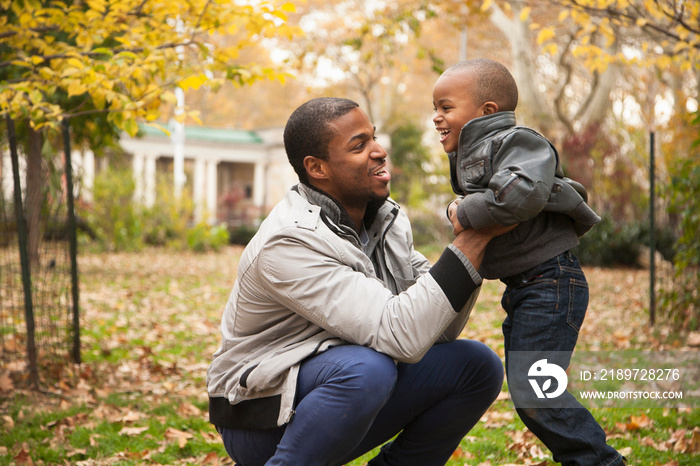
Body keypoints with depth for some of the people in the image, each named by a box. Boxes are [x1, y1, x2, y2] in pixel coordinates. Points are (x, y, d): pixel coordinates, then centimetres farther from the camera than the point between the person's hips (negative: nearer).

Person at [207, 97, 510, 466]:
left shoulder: (387, 221, 2)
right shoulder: (288, 244, -25)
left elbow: (438, 331, 2)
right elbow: (401, 336, -32)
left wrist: (470, 238, -10)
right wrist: (472, 242, -28)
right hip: (264, 418, -8)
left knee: (477, 365, -5)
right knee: (367, 367, -36)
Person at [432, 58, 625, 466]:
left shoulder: (515, 141, -16)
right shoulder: (469, 154, 15)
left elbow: (523, 192, -34)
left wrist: (468, 214, -23)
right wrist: (456, 210, -4)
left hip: (550, 283, -11)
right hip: (522, 288, 11)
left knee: (531, 389, -14)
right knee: (524, 388, 16)